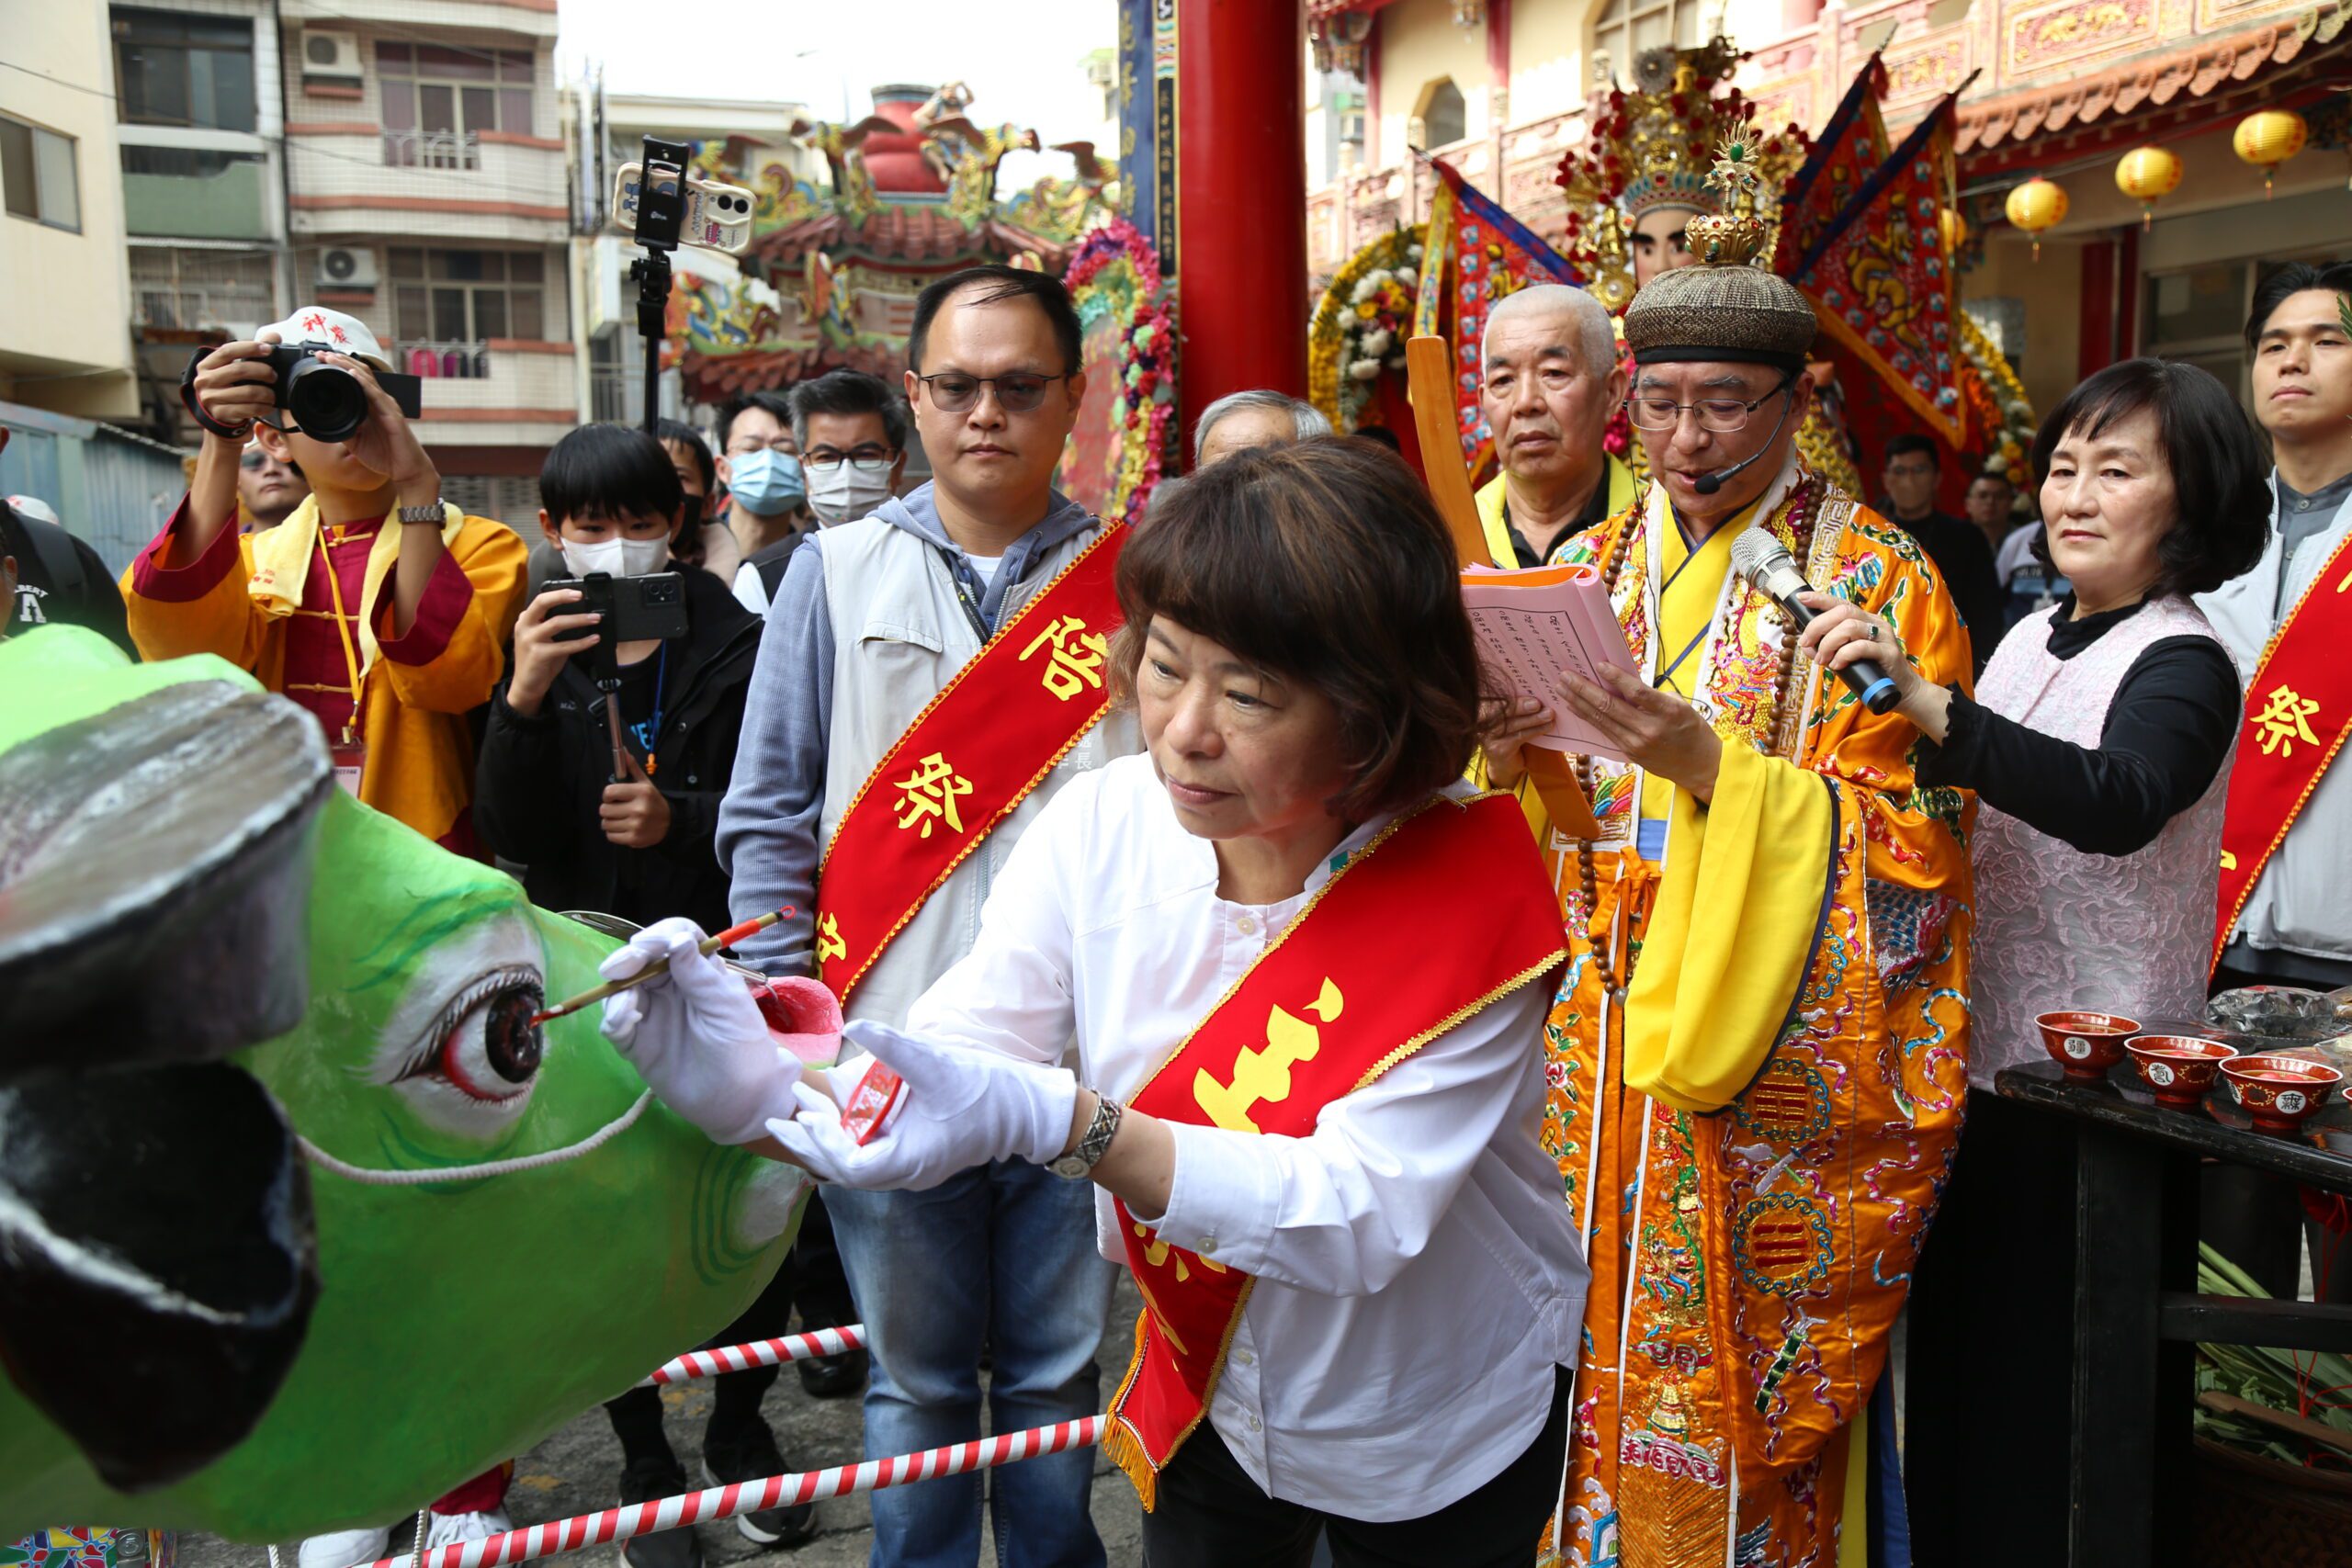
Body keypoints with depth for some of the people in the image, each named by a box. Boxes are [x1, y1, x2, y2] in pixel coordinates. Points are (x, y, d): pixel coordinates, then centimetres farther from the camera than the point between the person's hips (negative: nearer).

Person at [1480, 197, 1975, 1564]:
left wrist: (1710, 765, -24)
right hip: (1595, 1043, 4)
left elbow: (1910, 847, -11)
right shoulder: (1594, 571, 10)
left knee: (1735, 1387, 3)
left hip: (1776, 1076, -4)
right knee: (1589, 1366, 11)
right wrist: (1509, 751, -11)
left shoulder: (1879, 586, -4)